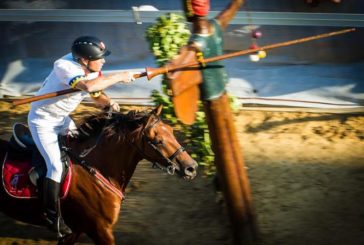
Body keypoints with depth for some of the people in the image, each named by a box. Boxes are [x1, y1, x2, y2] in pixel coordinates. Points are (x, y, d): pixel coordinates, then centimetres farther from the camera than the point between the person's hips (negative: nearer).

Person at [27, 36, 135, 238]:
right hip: (42, 120, -8)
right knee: (56, 166, -13)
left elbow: (97, 95, 5)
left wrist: (109, 103, -18)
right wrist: (119, 77, -40)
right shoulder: (64, 67, -33)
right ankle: (52, 217, -2)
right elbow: (88, 86, -49)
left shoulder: (92, 70, -9)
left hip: (62, 119, 8)